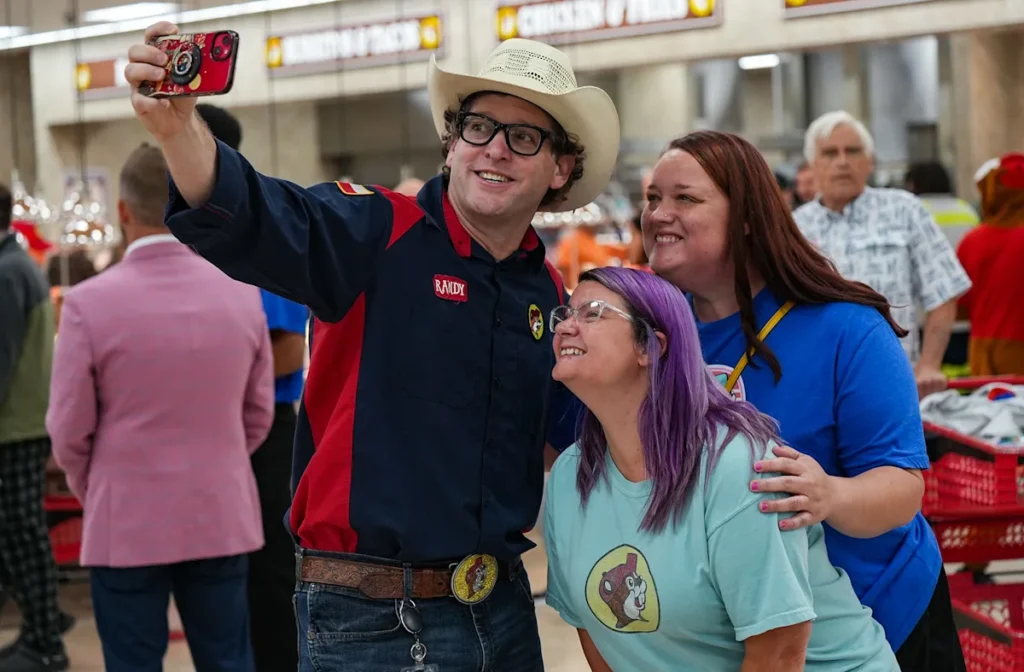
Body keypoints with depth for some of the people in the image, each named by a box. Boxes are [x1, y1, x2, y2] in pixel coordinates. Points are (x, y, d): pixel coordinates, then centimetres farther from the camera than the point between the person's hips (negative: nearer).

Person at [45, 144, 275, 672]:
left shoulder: (89, 302, -13)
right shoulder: (242, 293, -2)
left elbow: (70, 431, -6)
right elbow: (259, 412, 6)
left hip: (126, 523, -3)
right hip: (223, 517, 3)